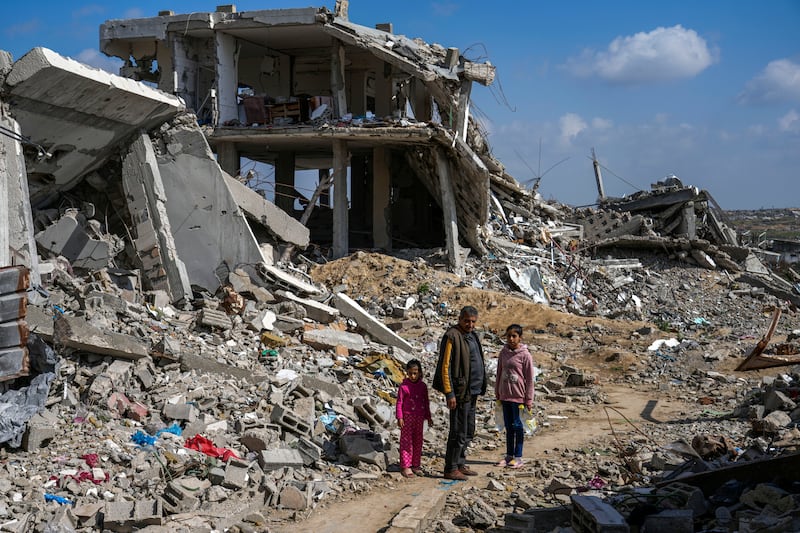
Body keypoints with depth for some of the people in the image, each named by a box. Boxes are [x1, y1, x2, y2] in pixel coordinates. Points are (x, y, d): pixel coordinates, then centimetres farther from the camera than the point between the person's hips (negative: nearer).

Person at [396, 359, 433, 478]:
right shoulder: (404, 386, -7)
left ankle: (415, 465, 18)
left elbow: (426, 403, 12)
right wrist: (399, 417, -10)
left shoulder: (423, 386, 5)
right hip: (407, 417, -4)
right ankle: (405, 466, 1)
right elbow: (399, 402, -6)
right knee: (406, 441, -2)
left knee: (418, 441, 9)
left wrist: (428, 417, 12)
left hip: (419, 417, 4)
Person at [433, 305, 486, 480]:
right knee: (458, 432, -6)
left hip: (472, 392, 9)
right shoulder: (452, 336, -13)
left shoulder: (471, 336, 14)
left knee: (468, 431, 15)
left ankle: (460, 464, 24)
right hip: (460, 392, -9)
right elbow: (445, 366, -17)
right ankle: (451, 469, 0)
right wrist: (449, 393, -20)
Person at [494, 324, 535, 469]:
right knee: (508, 426, 12)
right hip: (505, 396, 5)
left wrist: (529, 400, -8)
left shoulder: (525, 355, -11)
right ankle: (509, 455, 21)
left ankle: (518, 457, 11)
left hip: (519, 396, -5)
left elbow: (529, 379, -8)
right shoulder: (503, 353, 4)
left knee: (518, 426, 2)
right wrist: (497, 394, 12)